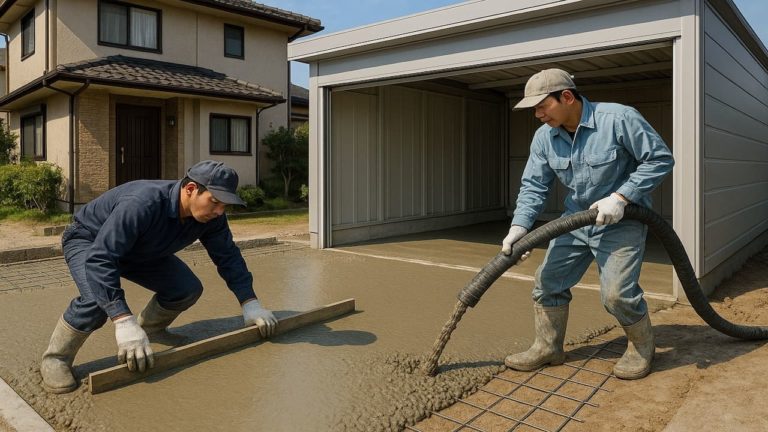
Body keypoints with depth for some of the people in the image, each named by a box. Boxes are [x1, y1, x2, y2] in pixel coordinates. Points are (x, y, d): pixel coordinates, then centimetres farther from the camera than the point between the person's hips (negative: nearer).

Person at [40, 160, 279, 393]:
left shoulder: (211, 216, -21)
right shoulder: (142, 204, -42)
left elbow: (228, 256, -9)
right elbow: (99, 259, -46)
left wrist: (250, 303, -14)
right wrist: (124, 321, -54)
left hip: (137, 251, 6)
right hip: (88, 241, -6)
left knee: (188, 288, -9)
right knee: (99, 298, -33)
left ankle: (148, 329, 18)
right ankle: (55, 359, -9)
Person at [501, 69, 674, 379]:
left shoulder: (619, 119, -21)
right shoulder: (544, 137, -5)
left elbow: (660, 158, -15)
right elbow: (534, 186, -4)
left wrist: (620, 197, -25)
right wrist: (518, 228, -18)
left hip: (621, 221, -5)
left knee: (616, 292, -13)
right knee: (548, 281, 3)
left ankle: (642, 347, 16)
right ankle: (547, 347, 19)